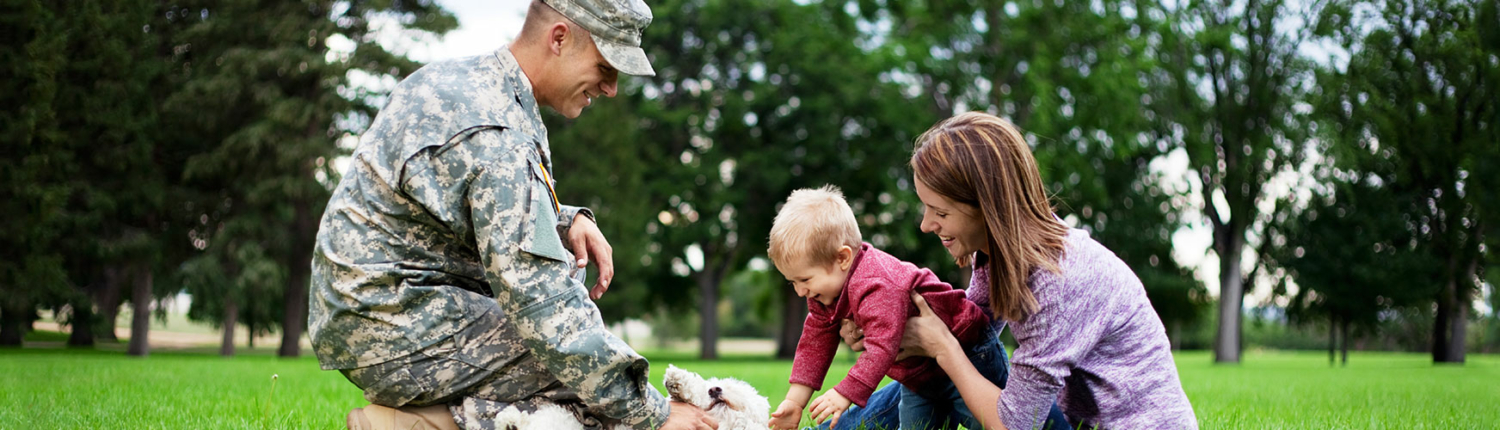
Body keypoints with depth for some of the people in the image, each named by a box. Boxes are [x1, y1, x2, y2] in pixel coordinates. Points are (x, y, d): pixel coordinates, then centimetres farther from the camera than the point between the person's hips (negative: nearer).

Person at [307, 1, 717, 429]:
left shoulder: (456, 76, 9)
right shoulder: (496, 137, -23)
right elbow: (544, 309, -26)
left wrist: (568, 221, 3)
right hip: (397, 341, -10)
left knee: (562, 269, 17)